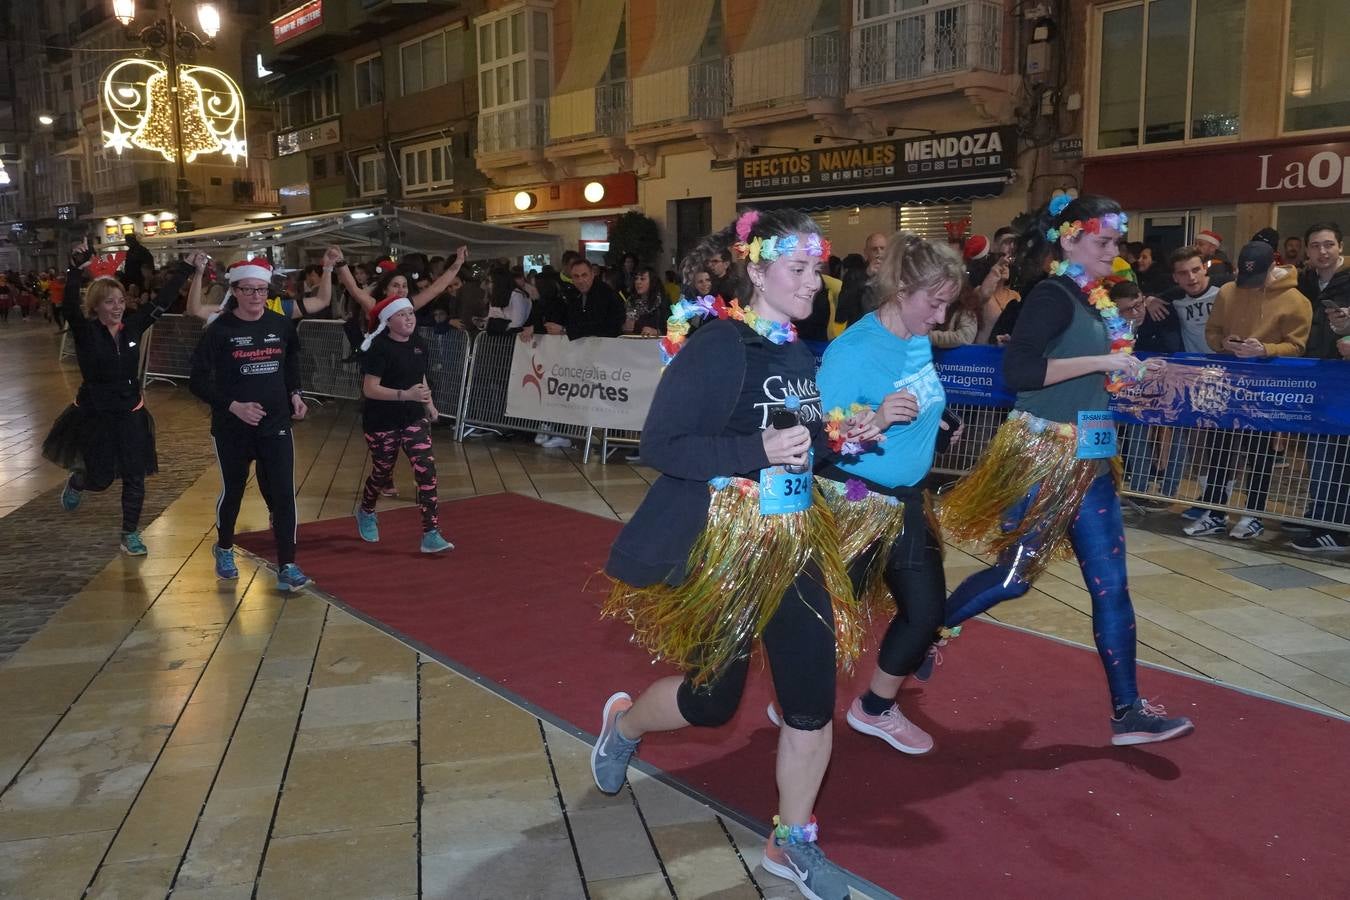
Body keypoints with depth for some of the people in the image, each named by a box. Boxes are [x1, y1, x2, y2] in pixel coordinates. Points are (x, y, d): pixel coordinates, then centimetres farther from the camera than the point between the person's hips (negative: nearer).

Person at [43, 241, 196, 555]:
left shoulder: (133, 326, -3)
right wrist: (77, 269, -45)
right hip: (93, 415, -3)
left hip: (130, 414, 3)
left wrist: (186, 268, -4)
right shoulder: (85, 331, -13)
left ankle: (130, 534, 17)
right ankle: (76, 482, 44)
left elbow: (163, 301, -2)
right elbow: (69, 306, -31)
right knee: (100, 479, 7)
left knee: (135, 477, 2)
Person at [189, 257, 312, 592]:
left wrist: (295, 395, 3)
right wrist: (233, 406, -20)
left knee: (283, 494, -5)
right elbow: (198, 382, -9)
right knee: (232, 492, 14)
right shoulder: (220, 330, -10)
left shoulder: (282, 325, 0)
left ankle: (287, 566, 2)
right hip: (232, 428, -2)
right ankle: (224, 549, 40)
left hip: (276, 425, 2)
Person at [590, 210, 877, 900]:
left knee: (814, 698, 6)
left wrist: (844, 439, 1)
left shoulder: (801, 352, 8)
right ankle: (622, 723, 42)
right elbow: (661, 447, -21)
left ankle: (792, 842, 27)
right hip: (720, 550, -6)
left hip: (794, 546, 7)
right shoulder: (716, 345, -16)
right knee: (712, 702, 8)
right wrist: (760, 449, -29)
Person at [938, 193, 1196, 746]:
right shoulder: (1052, 295, -13)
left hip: (1087, 461, 8)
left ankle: (1128, 711, 14)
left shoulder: (1095, 302, 12)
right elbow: (1017, 371, -28)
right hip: (1042, 458, -8)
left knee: (1111, 585, 7)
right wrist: (1101, 361, -23)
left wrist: (1131, 374, 11)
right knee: (1014, 575, 2)